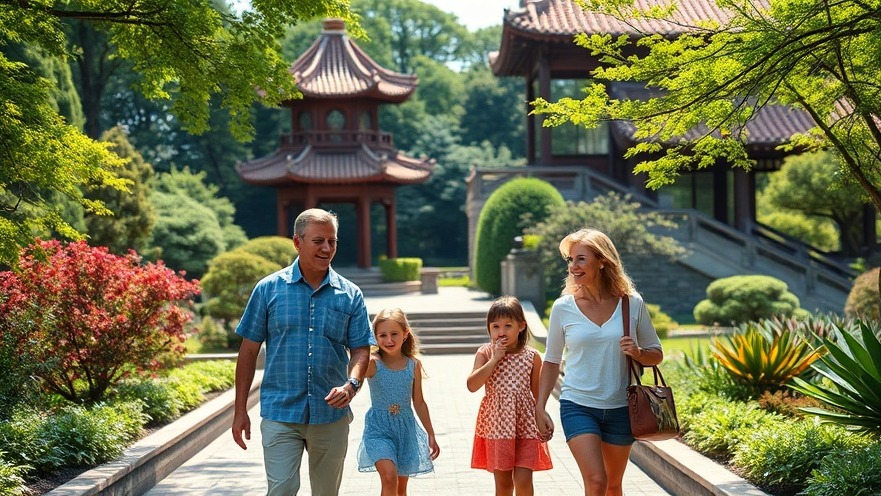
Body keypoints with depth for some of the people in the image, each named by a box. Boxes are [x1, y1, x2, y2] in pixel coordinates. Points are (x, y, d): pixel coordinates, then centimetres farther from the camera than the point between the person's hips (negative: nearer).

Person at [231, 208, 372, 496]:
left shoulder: (350, 295, 4)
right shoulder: (269, 289, 0)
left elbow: (360, 348, 4)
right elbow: (249, 351, 3)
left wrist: (351, 384, -18)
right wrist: (240, 410, 1)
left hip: (331, 415, 2)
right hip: (280, 414, -2)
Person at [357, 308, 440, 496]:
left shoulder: (413, 364, -1)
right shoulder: (372, 363, -12)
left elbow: (419, 403, 9)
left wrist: (431, 435, 11)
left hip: (405, 428, 4)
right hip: (378, 427, -4)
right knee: (389, 476, -23)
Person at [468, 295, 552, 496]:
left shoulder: (532, 357, -2)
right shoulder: (485, 353, -4)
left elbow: (538, 393, 6)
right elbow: (472, 385, -16)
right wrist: (494, 359, -18)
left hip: (526, 426, 0)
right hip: (496, 426, 0)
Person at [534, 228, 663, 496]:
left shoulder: (632, 304, -2)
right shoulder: (563, 308, -3)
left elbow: (656, 354, 7)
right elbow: (551, 362, 7)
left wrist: (638, 352, -15)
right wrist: (539, 407, 2)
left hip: (620, 410, 2)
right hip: (578, 406, -2)